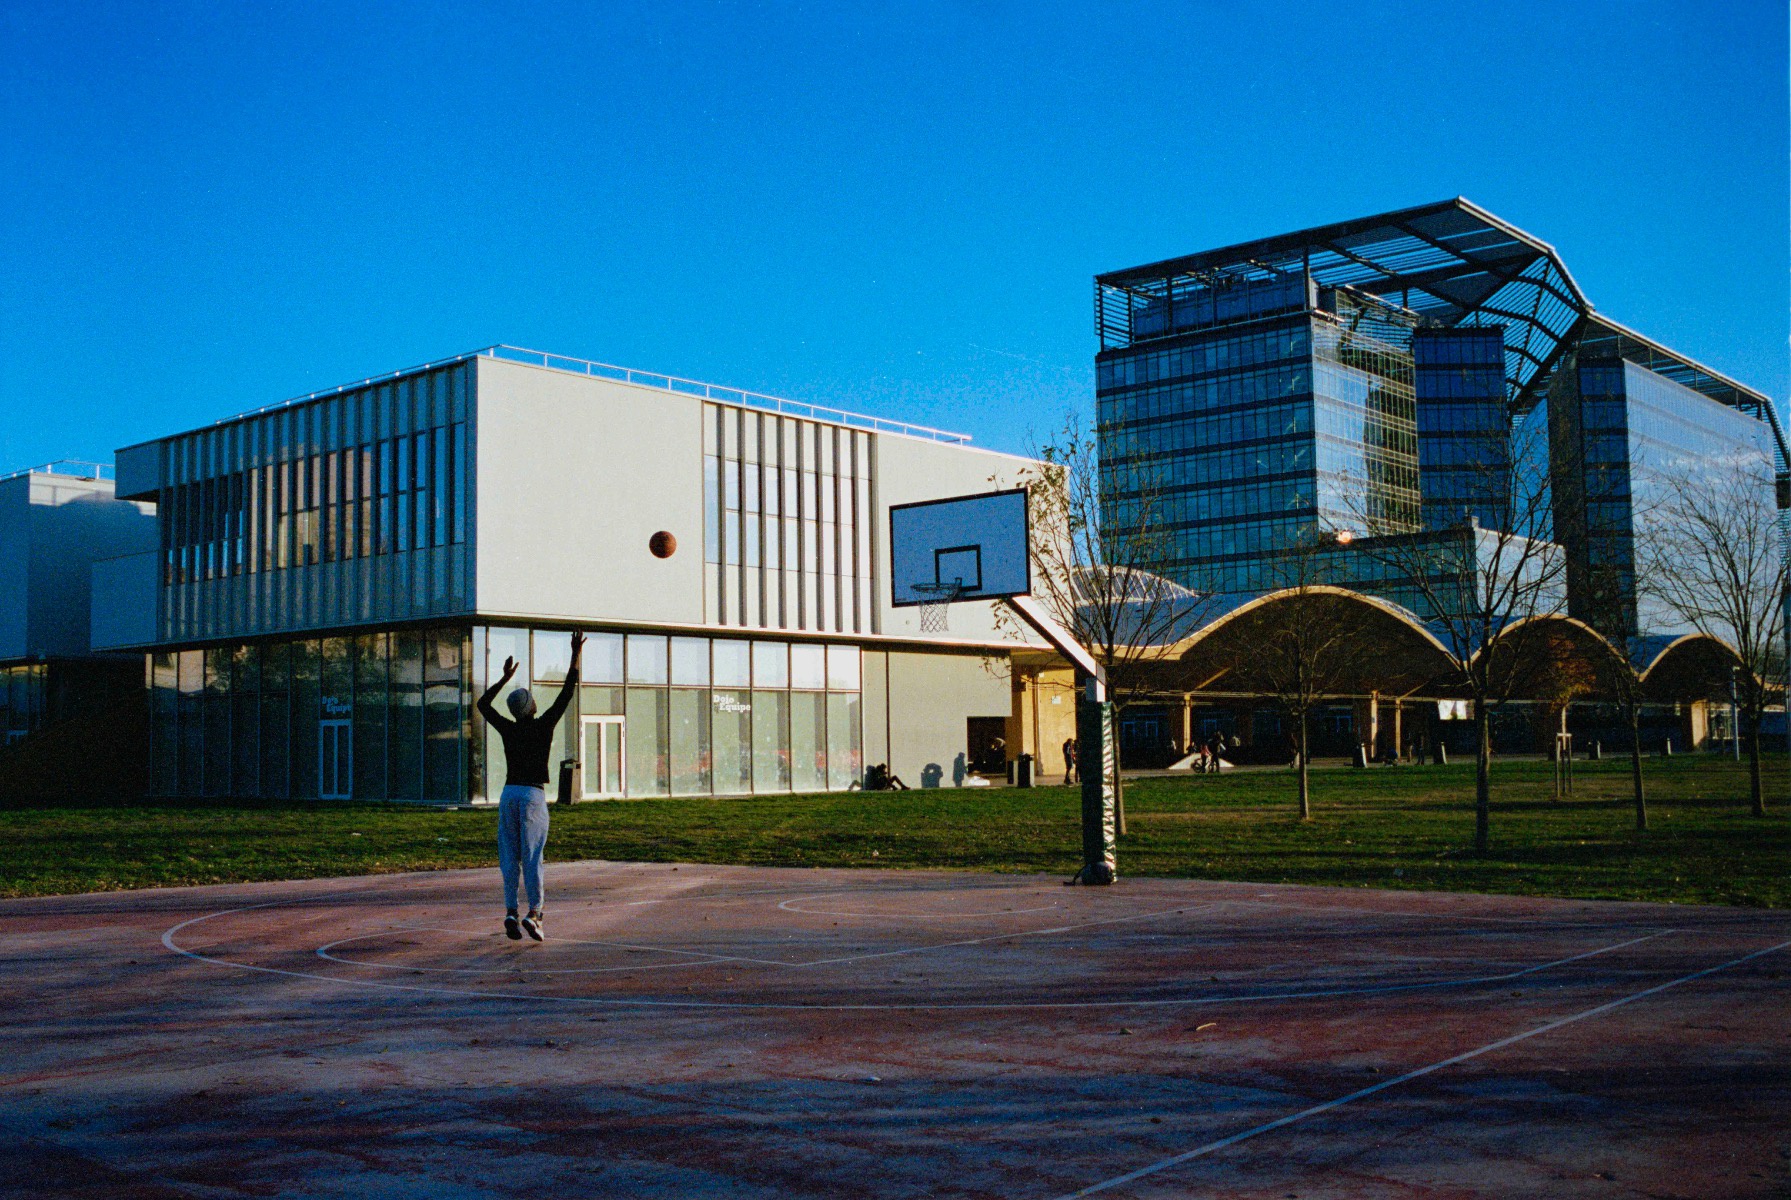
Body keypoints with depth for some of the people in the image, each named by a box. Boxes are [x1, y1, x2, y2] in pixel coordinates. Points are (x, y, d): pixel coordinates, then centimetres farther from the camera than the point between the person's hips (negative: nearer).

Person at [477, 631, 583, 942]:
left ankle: (511, 912, -4)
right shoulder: (544, 726, -3)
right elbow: (567, 693, -3)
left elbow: (483, 704, 21)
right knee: (532, 856, -4)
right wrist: (575, 655, 0)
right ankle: (534, 913, -11)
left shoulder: (508, 729, 5)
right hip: (534, 795, -3)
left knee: (509, 856, 5)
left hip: (508, 794, 3)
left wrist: (506, 677, 26)